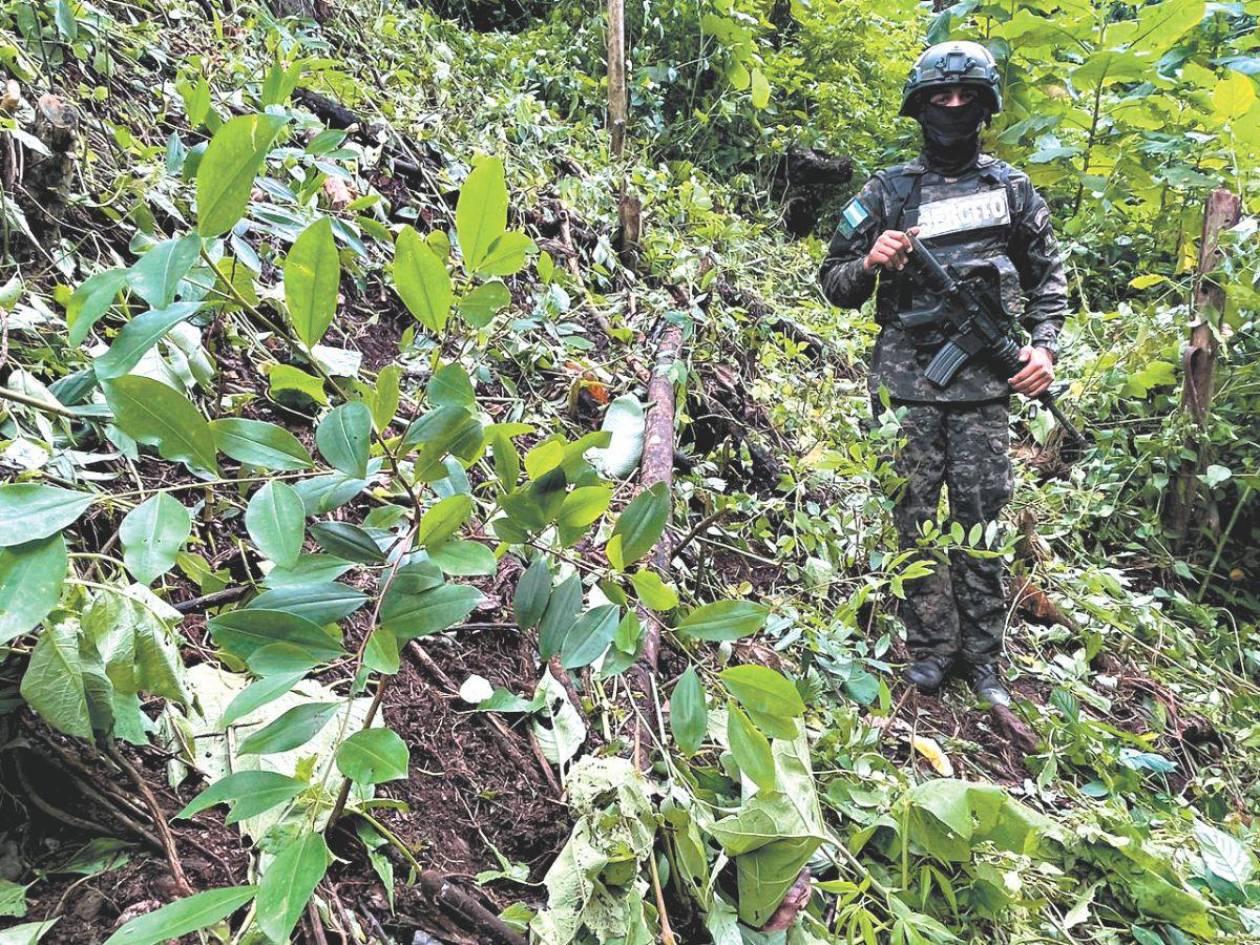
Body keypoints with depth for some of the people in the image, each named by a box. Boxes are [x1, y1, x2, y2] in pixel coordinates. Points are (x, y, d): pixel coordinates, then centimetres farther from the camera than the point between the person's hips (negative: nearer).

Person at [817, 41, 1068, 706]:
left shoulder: (1013, 189, 12)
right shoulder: (888, 191, 9)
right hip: (907, 381, 0)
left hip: (984, 382, 1)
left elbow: (1047, 279, 17)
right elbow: (834, 283, 10)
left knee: (981, 515, 2)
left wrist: (1044, 346, 2)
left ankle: (982, 655, 14)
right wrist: (871, 263, -11)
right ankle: (931, 649, 15)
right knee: (916, 516, 3)